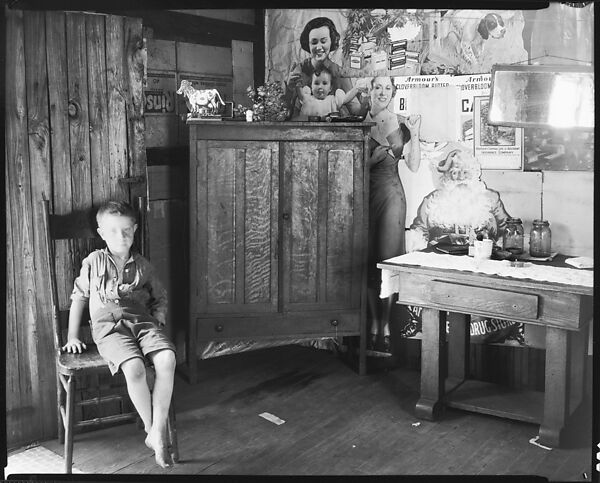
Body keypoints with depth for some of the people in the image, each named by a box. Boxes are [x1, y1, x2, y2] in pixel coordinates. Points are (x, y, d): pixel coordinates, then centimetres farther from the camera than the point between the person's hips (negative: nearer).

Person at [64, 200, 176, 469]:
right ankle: (152, 432, -15)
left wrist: (158, 318, 8)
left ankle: (158, 431, -21)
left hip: (143, 323, 3)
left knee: (167, 359, -29)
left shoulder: (142, 265, 16)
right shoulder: (93, 262, 10)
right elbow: (78, 298, 16)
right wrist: (72, 336, 13)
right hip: (110, 328, -3)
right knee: (134, 368, -33)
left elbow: (160, 297, 27)